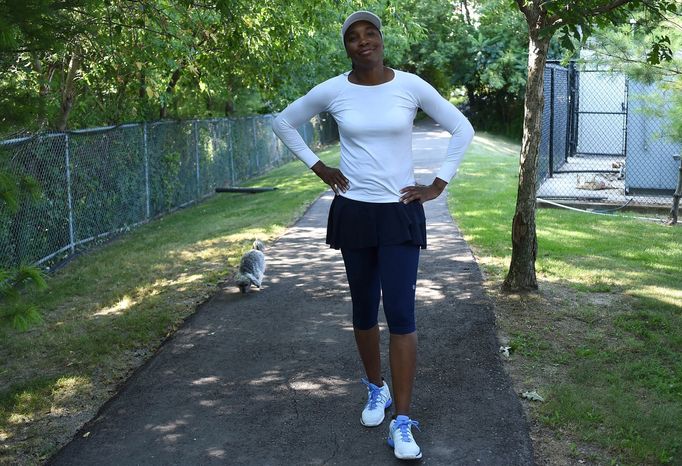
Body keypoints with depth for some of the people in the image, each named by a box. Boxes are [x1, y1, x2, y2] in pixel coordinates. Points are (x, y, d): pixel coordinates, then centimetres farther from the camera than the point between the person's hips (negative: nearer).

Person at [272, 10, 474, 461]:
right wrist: (319, 168, 5)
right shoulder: (332, 91, -3)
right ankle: (376, 389, 35)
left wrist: (438, 186, 0)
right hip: (353, 212, 2)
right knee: (365, 309, 12)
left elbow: (462, 129, 4)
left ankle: (403, 423, -2)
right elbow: (284, 123, 13)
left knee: (401, 313, -8)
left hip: (401, 213, -2)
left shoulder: (411, 85, -5)